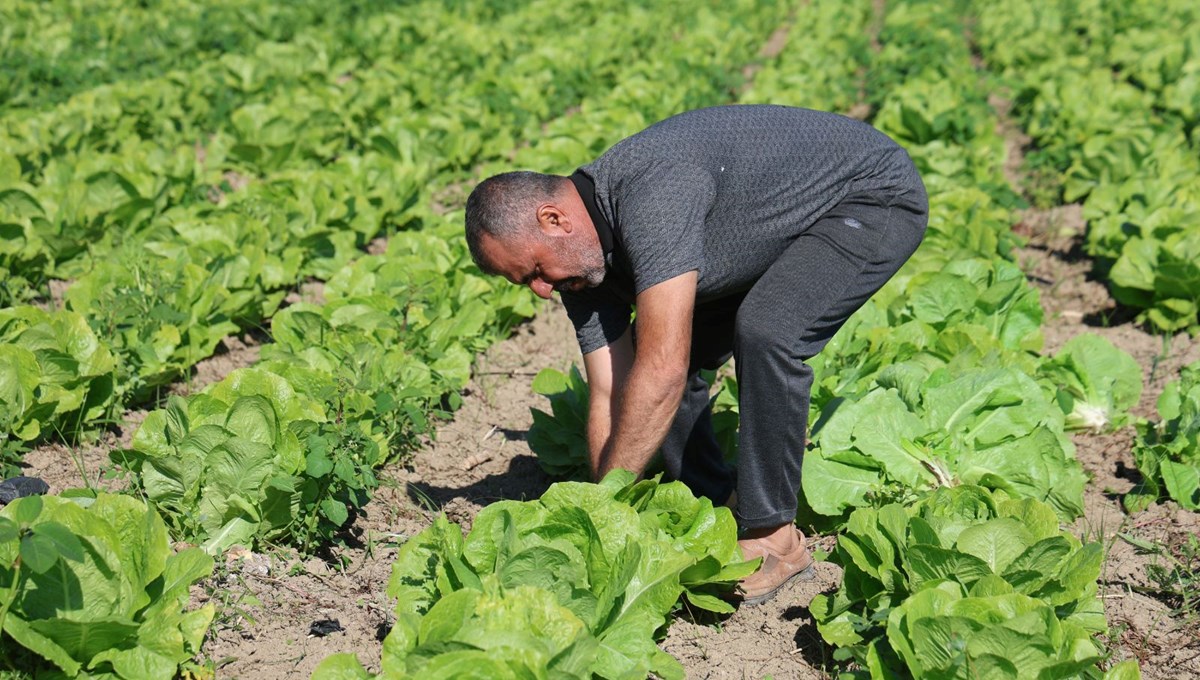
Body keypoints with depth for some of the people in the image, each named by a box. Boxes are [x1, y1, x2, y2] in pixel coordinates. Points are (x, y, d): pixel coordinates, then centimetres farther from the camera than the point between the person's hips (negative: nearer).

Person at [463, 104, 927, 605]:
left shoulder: (651, 190, -37)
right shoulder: (581, 257, -9)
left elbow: (664, 372, -39)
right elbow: (610, 395, -8)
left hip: (876, 195, -9)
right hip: (786, 224, 9)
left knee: (764, 332, -32)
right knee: (651, 347, 2)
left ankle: (771, 537, -17)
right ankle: (718, 511, 14)